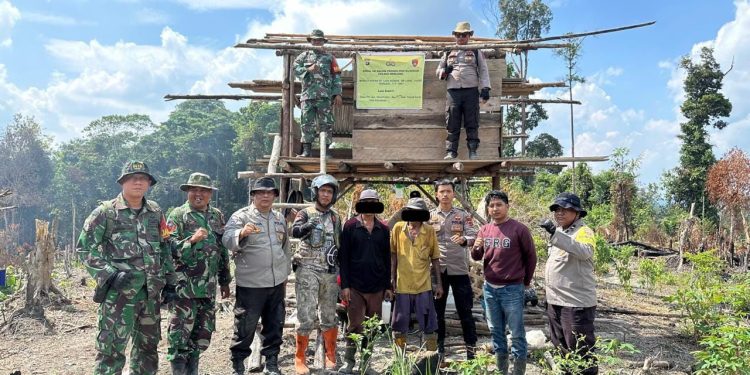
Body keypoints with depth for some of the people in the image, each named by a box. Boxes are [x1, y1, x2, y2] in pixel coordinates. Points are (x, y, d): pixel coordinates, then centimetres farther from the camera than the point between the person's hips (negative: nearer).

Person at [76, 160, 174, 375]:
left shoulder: (156, 212, 11)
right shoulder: (105, 212, -4)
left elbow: (165, 249, 16)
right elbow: (84, 248, -5)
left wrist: (170, 282, 12)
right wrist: (110, 274, -16)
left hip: (151, 292, 5)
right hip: (118, 293, -5)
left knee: (148, 347, 14)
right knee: (111, 350, -3)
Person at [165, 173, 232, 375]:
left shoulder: (217, 216, 11)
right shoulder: (178, 215, -4)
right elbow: (169, 248, -14)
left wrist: (224, 281, 18)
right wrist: (192, 239, -28)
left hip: (208, 287, 5)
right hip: (184, 287, -5)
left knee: (204, 332, 12)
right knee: (180, 333, -3)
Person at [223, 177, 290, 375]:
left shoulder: (279, 218, 12)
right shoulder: (241, 216, -6)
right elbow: (227, 240, -21)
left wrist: (285, 275, 20)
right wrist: (242, 233, -41)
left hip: (277, 283, 6)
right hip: (250, 284, -5)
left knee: (275, 326, 13)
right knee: (245, 327, 3)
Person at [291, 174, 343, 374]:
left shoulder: (336, 217, 12)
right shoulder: (306, 213, -3)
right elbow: (295, 231, -23)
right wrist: (309, 225, -44)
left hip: (330, 272, 4)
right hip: (308, 270, -4)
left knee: (329, 316, 11)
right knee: (306, 316, -4)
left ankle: (330, 356, 24)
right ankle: (300, 359, 7)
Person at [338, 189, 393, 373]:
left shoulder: (383, 229, 9)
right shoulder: (350, 226, 0)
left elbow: (387, 259, 13)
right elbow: (343, 257, -2)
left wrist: (388, 286, 10)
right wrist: (344, 284, -7)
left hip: (377, 287, 3)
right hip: (355, 286, -3)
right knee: (355, 324, -2)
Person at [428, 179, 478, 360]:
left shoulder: (464, 215, 3)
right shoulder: (429, 216, 5)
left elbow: (474, 236, -7)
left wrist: (463, 240, -29)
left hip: (459, 269, -1)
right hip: (437, 269, 1)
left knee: (464, 310, 3)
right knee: (437, 309, 10)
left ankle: (471, 347, 12)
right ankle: (439, 345, 22)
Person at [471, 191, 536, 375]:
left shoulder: (519, 229, -8)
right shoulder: (484, 230, 6)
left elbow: (531, 256, 0)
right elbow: (477, 257, 13)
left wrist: (526, 282, 6)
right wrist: (476, 248, -9)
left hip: (512, 289, -5)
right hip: (489, 288, 5)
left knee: (517, 333, 2)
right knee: (496, 332, 14)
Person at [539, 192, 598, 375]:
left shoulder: (583, 231, -12)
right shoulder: (559, 232, 15)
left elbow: (585, 252, -35)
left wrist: (555, 234, -38)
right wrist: (548, 293, 23)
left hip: (576, 302, -9)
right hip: (555, 301, 9)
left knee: (580, 351, -3)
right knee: (561, 348, 19)